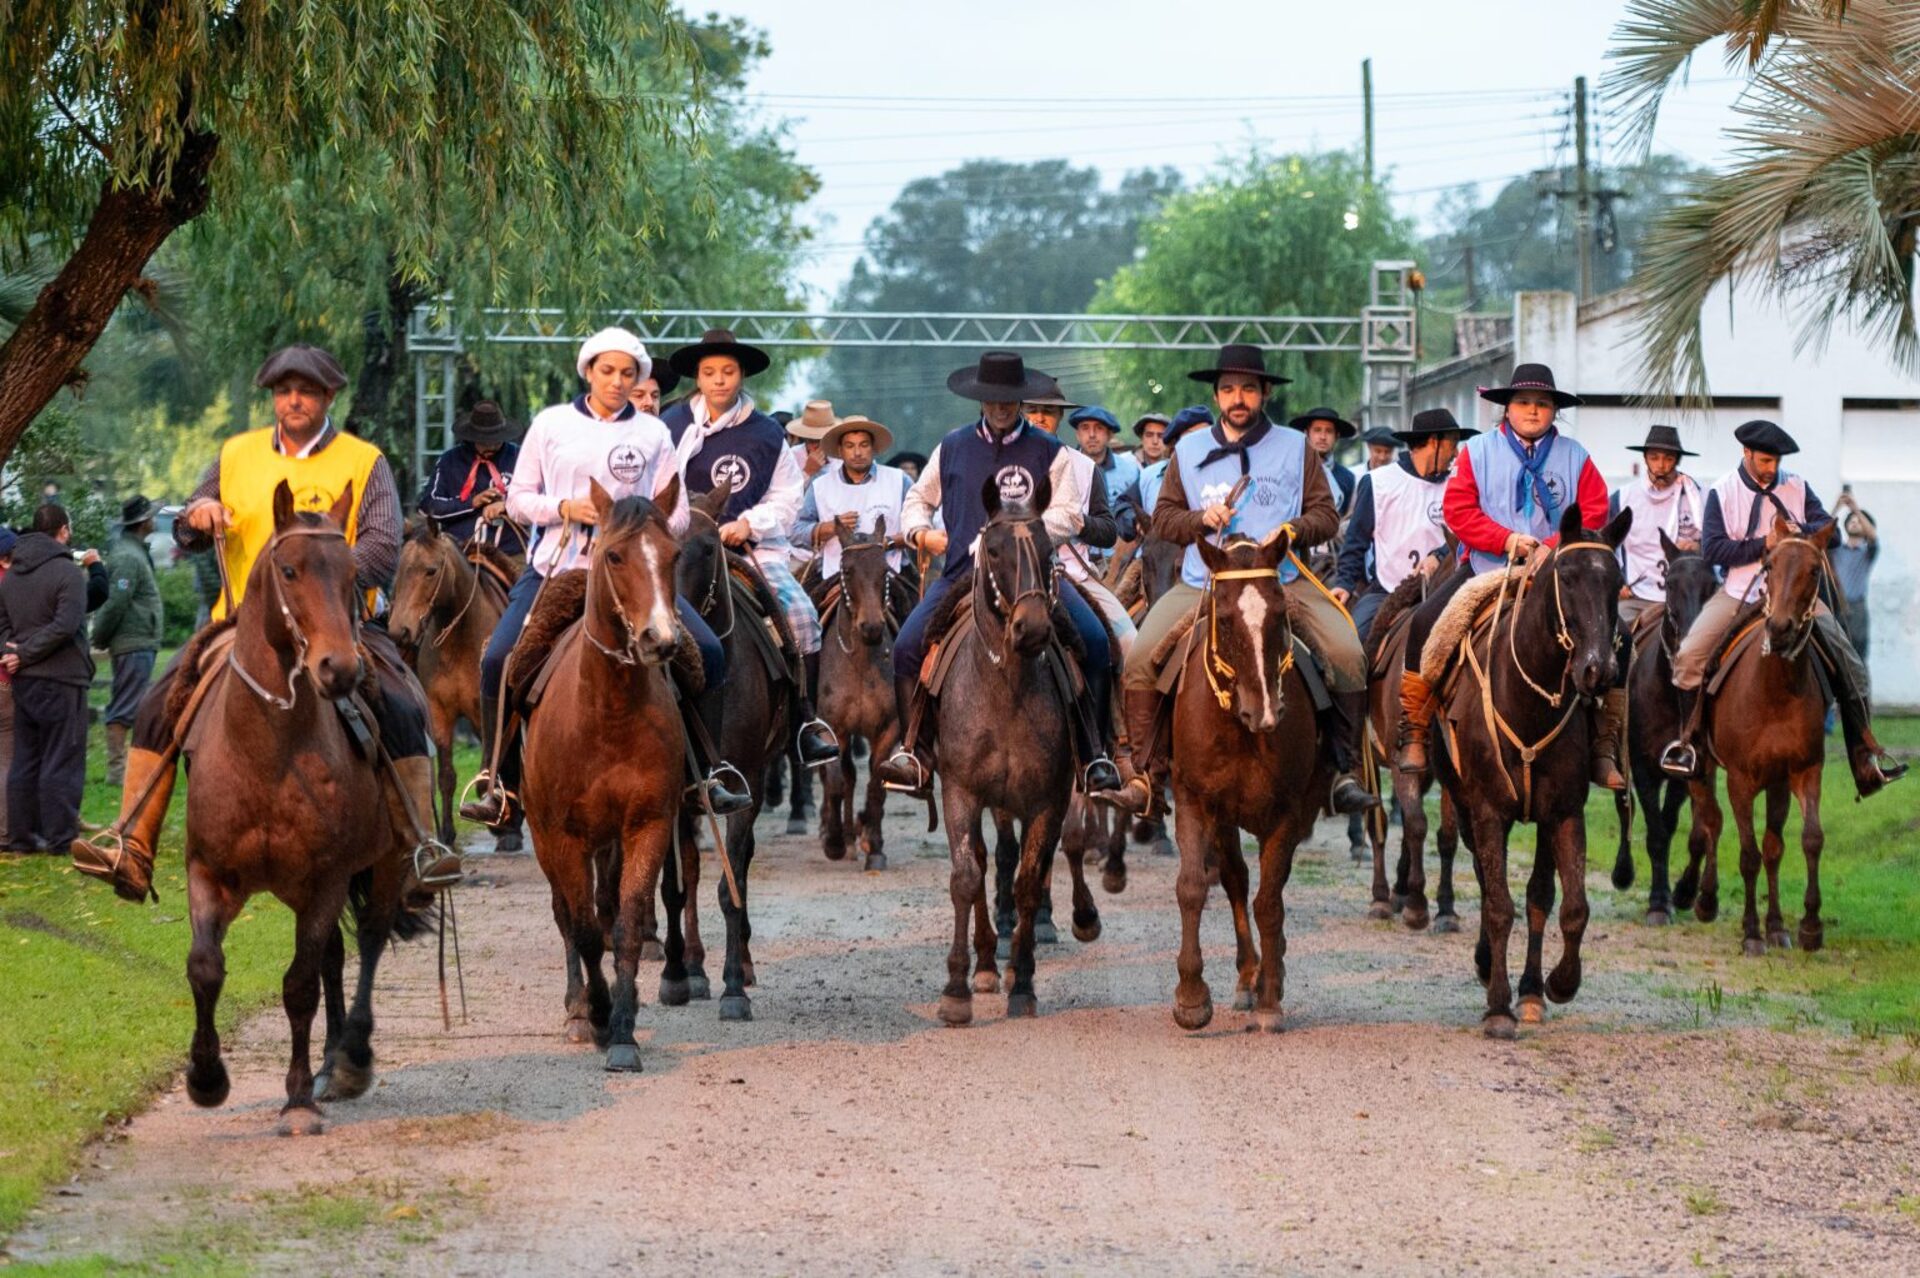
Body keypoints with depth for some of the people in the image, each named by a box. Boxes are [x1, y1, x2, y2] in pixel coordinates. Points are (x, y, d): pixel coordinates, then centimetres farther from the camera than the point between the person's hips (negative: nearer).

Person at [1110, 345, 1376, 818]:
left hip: (1283, 581, -1)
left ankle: (1341, 769, -12)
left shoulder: (1295, 447, 11)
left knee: (1347, 656, -23)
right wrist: (1201, 519, -6)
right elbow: (1163, 518, 14)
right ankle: (1147, 775, -8)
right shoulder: (1189, 450, 14)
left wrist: (1292, 530, -11)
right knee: (1140, 662, -20)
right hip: (1201, 584, 1)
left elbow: (1326, 514, 9)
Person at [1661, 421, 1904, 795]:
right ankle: (1687, 740, -2)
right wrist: (1763, 545, -16)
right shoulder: (1722, 492, -1)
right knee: (1689, 655, -20)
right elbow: (1712, 549, -9)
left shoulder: (1797, 488, 6)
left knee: (1850, 665, -9)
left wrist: (1801, 531, -19)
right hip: (1738, 592, -1)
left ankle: (1864, 759, -4)